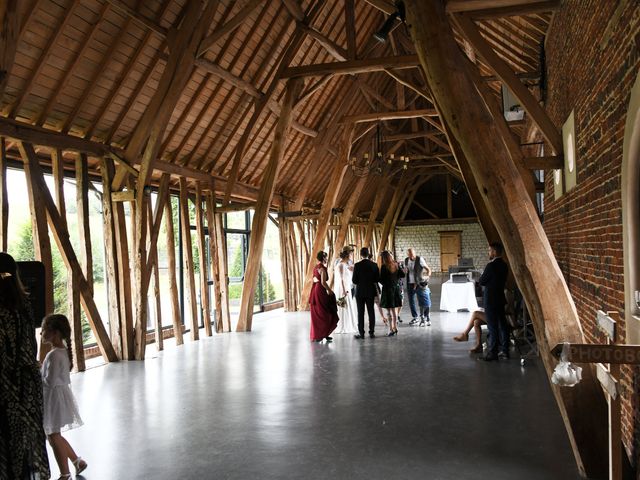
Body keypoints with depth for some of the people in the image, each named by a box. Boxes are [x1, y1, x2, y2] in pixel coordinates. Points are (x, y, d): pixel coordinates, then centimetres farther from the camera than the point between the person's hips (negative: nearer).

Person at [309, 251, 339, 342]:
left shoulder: (316, 267, 13)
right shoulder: (322, 268, -14)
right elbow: (323, 282, -20)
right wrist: (329, 290, -8)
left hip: (314, 290, 9)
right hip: (320, 291, -9)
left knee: (316, 314, 13)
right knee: (323, 313, 0)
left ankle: (315, 335, 17)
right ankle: (322, 334, 3)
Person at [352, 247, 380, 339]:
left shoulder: (357, 265, -12)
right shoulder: (374, 265, -3)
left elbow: (354, 281, -12)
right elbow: (377, 279, 0)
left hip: (360, 292, -3)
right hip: (371, 291, 3)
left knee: (360, 313, 3)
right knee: (371, 311, 9)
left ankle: (361, 333, 3)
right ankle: (372, 332, 11)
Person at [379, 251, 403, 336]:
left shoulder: (384, 267, -17)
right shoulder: (396, 265, 1)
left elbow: (382, 279, -15)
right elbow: (402, 274, 7)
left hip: (388, 288, -6)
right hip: (396, 287, 6)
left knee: (390, 311, -1)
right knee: (393, 310, 18)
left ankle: (391, 330, 1)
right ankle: (395, 328, 25)